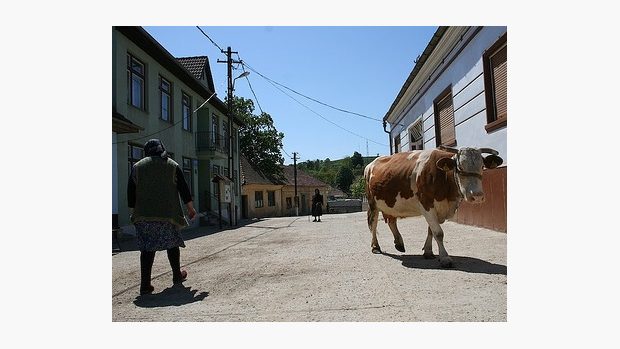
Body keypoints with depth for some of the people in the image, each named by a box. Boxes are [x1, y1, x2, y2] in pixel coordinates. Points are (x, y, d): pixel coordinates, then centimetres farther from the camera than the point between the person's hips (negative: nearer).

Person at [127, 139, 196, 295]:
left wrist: (135, 211, 17)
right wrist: (191, 209, 11)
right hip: (167, 215, -1)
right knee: (172, 243, 14)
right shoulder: (172, 165, 6)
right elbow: (184, 189, 4)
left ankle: (145, 285, -2)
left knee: (147, 247, 3)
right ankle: (177, 276, 28)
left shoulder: (137, 166, 8)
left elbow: (131, 193, 8)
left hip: (144, 215, 1)